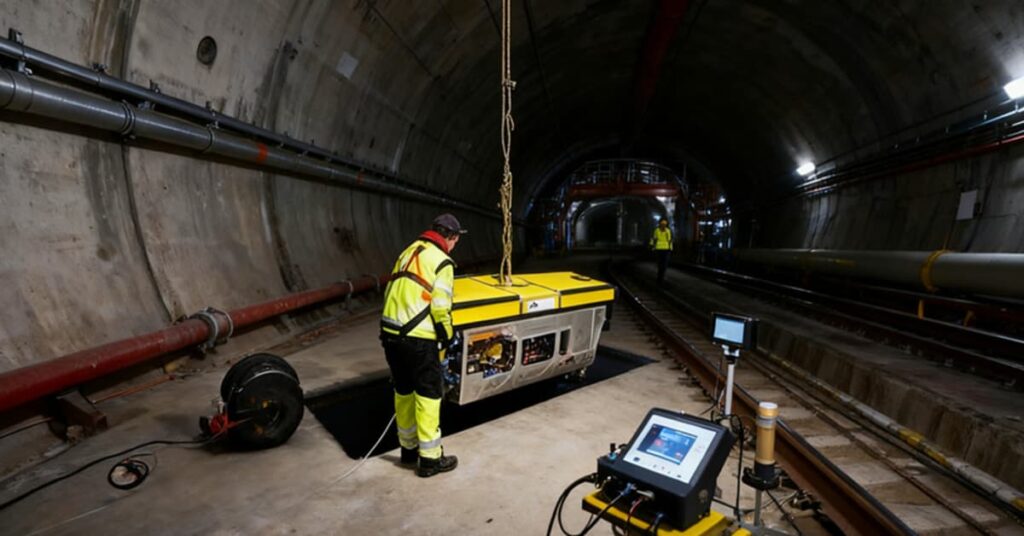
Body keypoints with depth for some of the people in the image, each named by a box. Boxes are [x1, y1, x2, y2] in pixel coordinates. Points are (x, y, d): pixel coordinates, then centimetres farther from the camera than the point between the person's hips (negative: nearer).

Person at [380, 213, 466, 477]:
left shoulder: (408, 252, 15)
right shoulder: (441, 262, -8)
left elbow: (391, 293, 17)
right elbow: (440, 308, -14)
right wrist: (446, 338, 1)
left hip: (389, 333, 8)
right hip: (417, 339, -8)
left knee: (403, 393, 20)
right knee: (428, 396, 6)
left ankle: (409, 448, 35)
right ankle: (430, 459, 16)